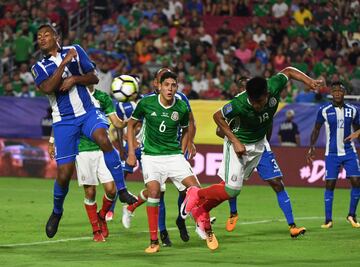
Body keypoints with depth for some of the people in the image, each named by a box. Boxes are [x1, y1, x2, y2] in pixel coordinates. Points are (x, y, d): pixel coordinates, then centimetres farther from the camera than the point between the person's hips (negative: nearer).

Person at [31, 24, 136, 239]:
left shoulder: (75, 51, 8)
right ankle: (57, 211, 25)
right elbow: (47, 88, -16)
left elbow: (94, 77, 6)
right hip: (63, 121, 0)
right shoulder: (40, 67, 5)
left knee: (103, 139, -33)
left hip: (88, 112, 0)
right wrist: (64, 63, -20)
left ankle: (122, 190, -26)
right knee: (64, 174, -2)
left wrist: (75, 79, -12)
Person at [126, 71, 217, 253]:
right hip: (151, 156, -2)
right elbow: (131, 124, 7)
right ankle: (154, 242, -12)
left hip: (174, 155, 2)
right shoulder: (146, 103, -7)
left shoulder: (182, 108, -3)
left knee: (195, 188, -11)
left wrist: (182, 152, 11)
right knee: (153, 191, -21)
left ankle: (208, 233, 6)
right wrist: (131, 152, 3)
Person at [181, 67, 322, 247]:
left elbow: (288, 71, -3)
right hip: (239, 144, -5)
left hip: (259, 143, 5)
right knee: (231, 191, -10)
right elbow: (218, 117, -19)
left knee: (231, 189, 10)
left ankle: (201, 210, 29)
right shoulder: (239, 104, -36)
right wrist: (235, 141, -22)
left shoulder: (274, 86, -25)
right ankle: (196, 194, 16)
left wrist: (309, 81, -12)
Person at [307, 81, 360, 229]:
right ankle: (328, 219, 4)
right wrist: (312, 147, -3)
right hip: (332, 154, -2)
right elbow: (316, 129, 5)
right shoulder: (324, 110, -3)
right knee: (330, 184, -4)